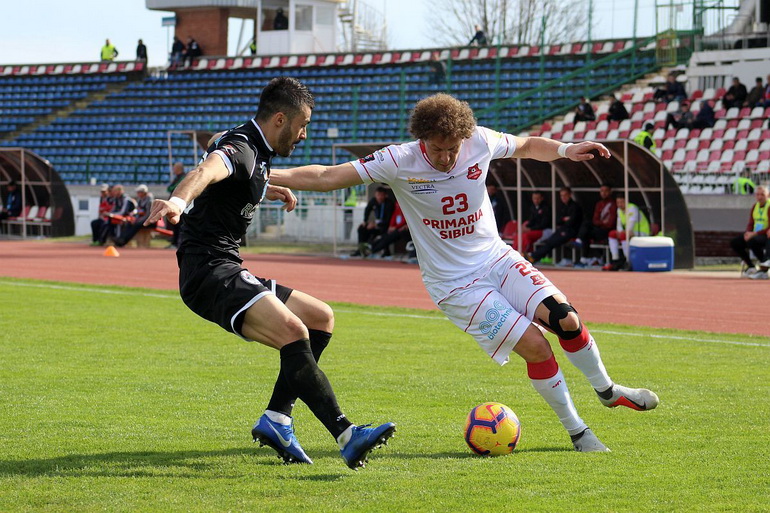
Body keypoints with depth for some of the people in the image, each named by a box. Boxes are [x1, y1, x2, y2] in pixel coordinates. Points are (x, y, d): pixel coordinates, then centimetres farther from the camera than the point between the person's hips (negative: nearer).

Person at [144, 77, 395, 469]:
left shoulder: (255, 153, 18)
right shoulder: (240, 149, -14)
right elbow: (208, 169, -39)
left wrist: (270, 189, 42)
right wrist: (179, 201, -61)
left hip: (228, 274, 11)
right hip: (209, 273, -11)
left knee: (321, 318, 15)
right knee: (293, 332, -30)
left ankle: (276, 420, 5)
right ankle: (346, 436, -39)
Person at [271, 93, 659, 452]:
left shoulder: (481, 142, -8)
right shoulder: (400, 162, -17)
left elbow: (527, 147, 14)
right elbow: (327, 177, -15)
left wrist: (564, 150, -4)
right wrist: (267, 176, -23)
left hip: (497, 258, 4)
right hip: (455, 285, -4)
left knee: (566, 318, -13)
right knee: (535, 346, -16)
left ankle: (607, 390, 16)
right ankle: (577, 432, 2)